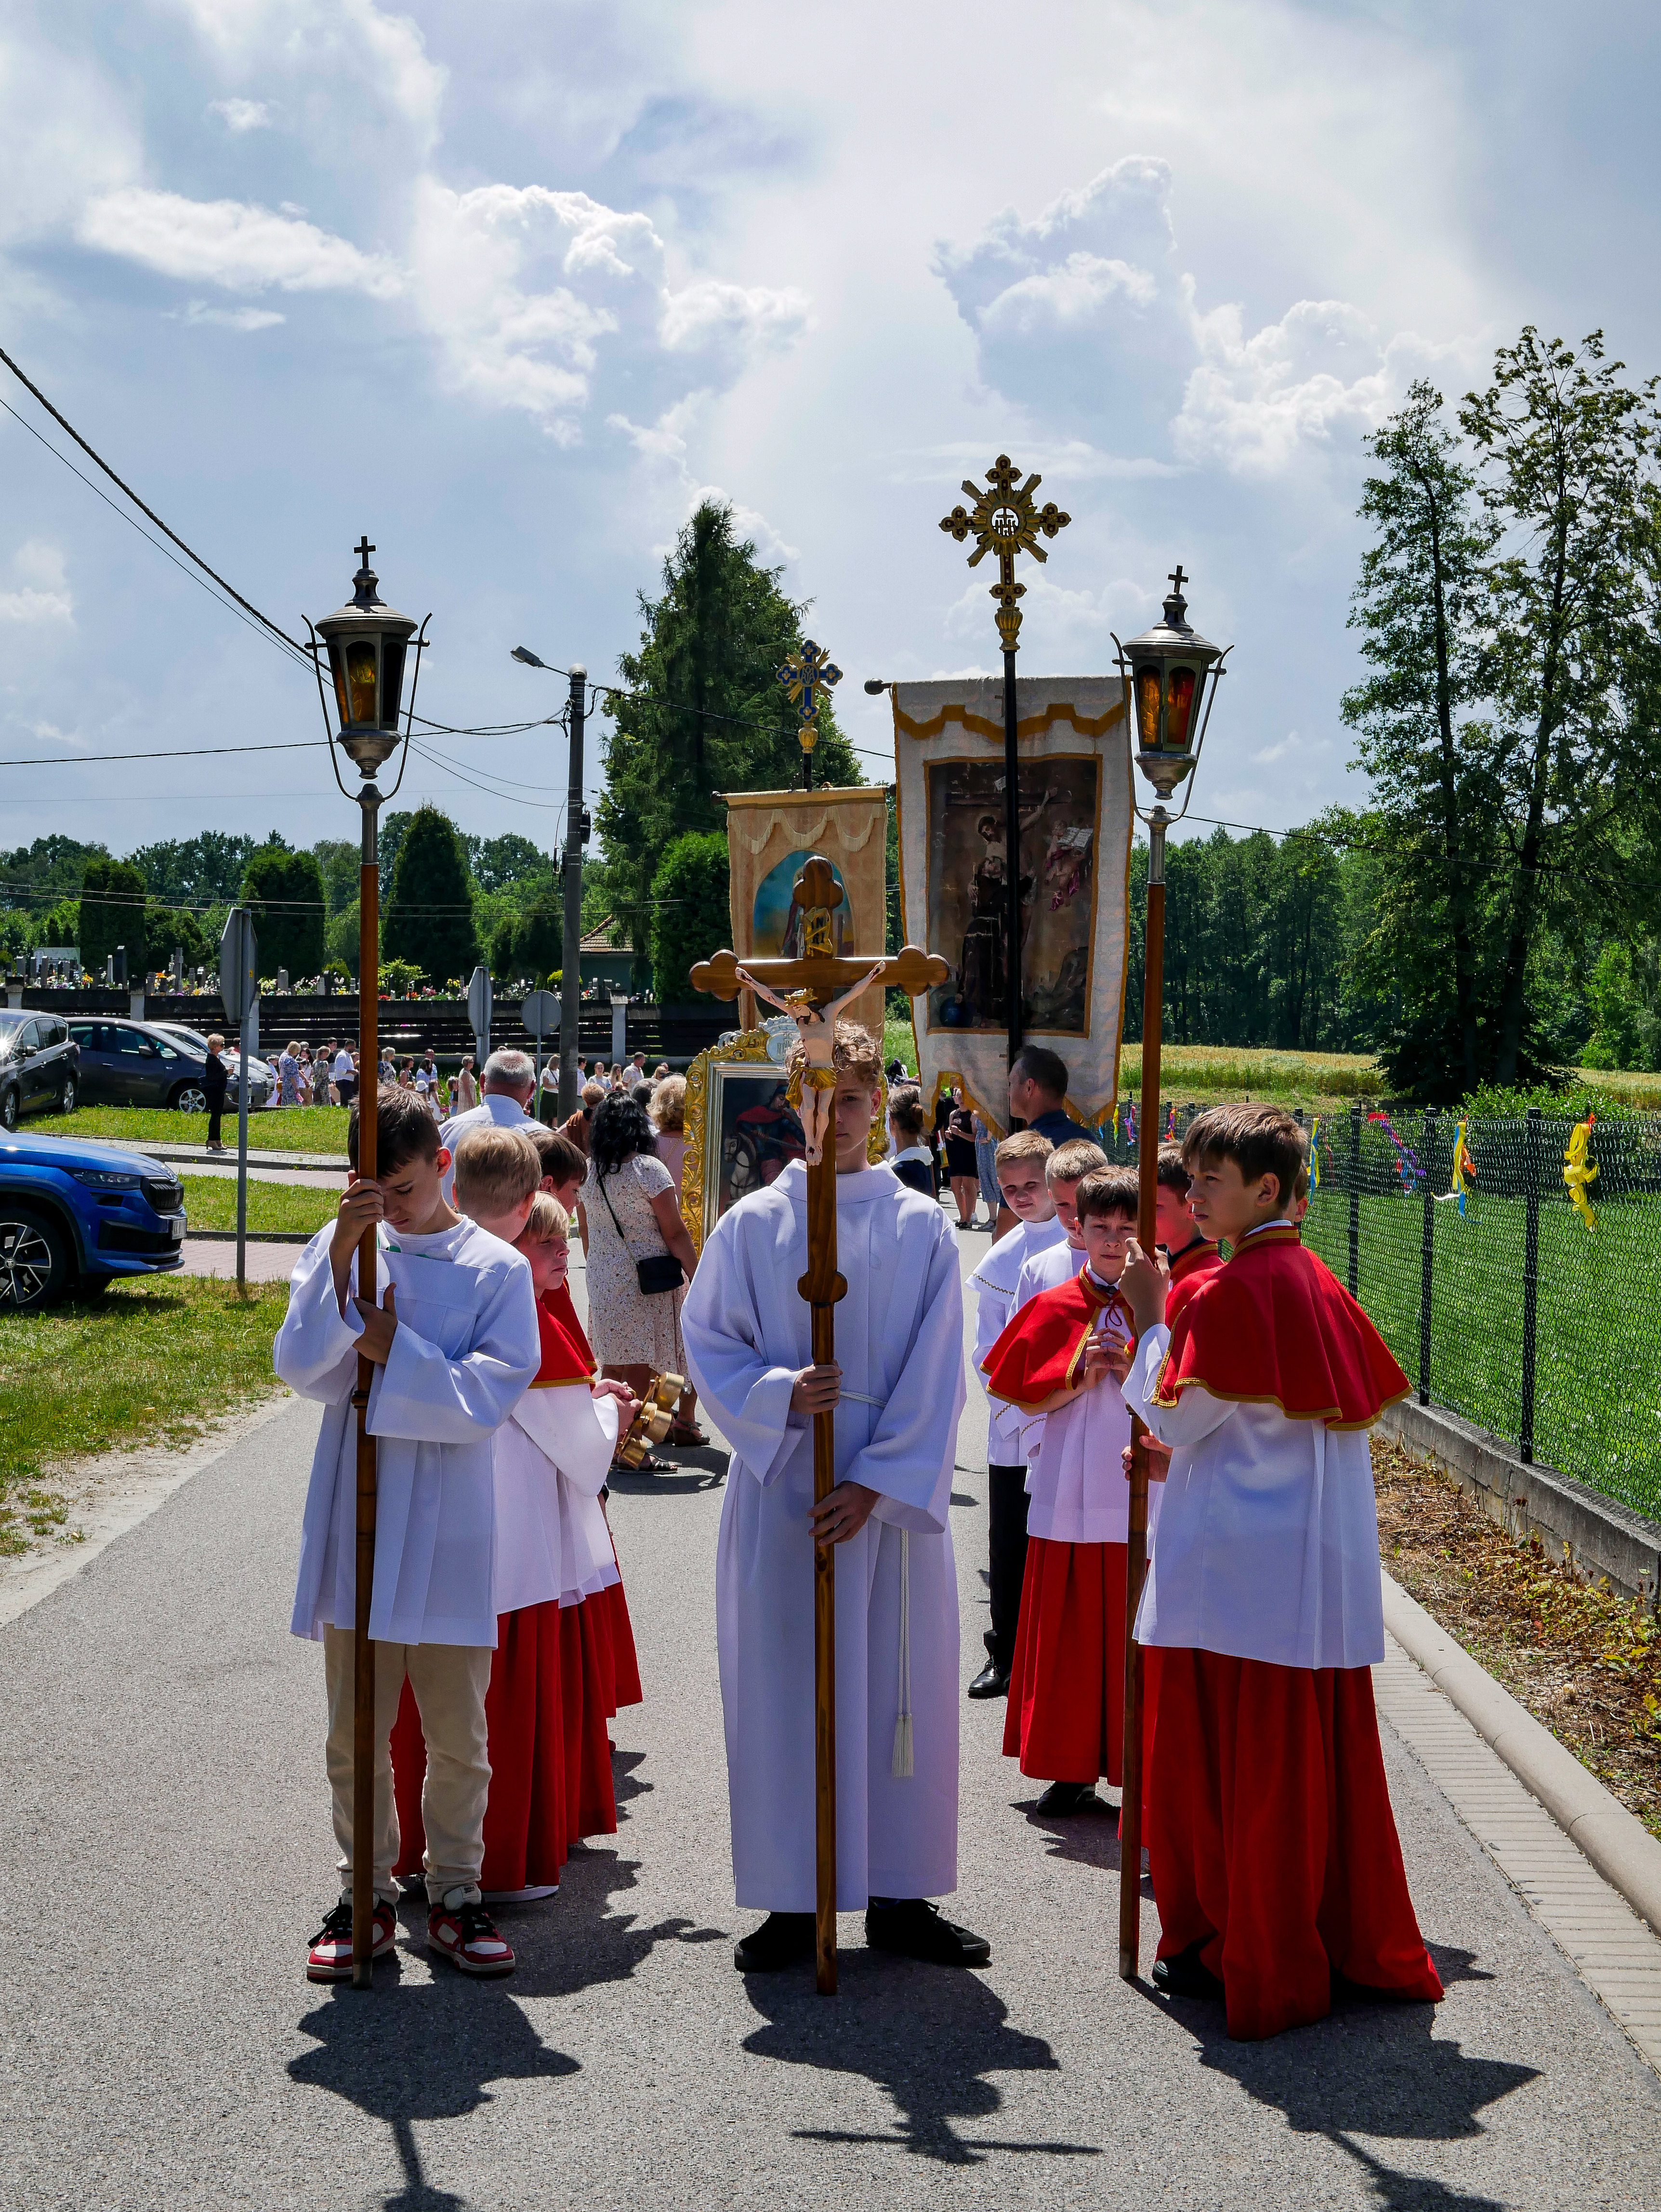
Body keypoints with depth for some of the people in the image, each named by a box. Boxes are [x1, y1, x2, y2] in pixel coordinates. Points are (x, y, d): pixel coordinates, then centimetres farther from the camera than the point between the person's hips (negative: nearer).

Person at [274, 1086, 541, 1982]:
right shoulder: (338, 1248, 2)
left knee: (456, 1734, 7)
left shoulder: (497, 1268, -2)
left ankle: (454, 1893, 21)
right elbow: (299, 1369, -8)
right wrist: (341, 1258, -17)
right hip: (353, 1523, 2)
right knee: (355, 1733, 9)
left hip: (447, 1530, -1)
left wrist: (393, 1352, -15)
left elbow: (491, 1395, -10)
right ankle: (367, 1895, 22)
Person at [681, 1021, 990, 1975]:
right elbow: (710, 1344, 2)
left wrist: (877, 1483, -10)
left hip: (897, 1495, 0)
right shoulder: (751, 1225, 2)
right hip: (781, 1494, 0)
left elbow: (936, 1376, -2)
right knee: (785, 1690, 2)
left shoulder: (923, 1227, 2)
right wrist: (778, 1395, -17)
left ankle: (900, 1893, 17)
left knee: (903, 1684, 5)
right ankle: (795, 1900, 13)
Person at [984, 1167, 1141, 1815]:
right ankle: (1072, 1769, 17)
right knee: (1067, 1634, 6)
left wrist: (1132, 1370, -15)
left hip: (1141, 1501, -2)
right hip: (1066, 1501, 2)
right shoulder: (1052, 1309, 6)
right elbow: (1026, 1399, 5)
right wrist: (1078, 1376, -10)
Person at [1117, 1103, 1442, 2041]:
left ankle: (1251, 1964, 10)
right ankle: (1344, 1940, 21)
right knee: (1318, 1754, 14)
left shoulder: (1230, 1293, -15)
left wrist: (1151, 1319, -3)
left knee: (1239, 1761, 2)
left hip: (1239, 1570, -8)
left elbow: (1175, 1419, -12)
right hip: (1323, 1575, 8)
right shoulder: (1320, 1285, 9)